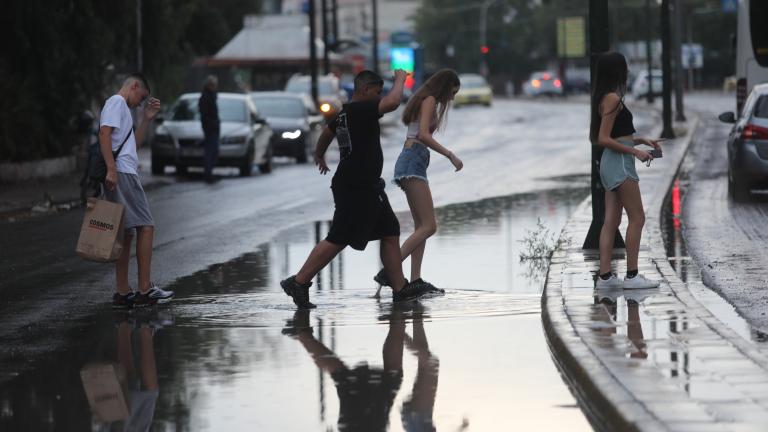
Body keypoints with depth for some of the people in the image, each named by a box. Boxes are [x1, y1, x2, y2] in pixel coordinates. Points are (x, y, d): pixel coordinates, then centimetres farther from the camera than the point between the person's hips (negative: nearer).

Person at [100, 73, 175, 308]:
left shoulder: (122, 107, 27)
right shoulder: (116, 102, -4)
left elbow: (132, 142, 32)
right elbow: (104, 134, -17)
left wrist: (147, 118, 24)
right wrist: (111, 169, -24)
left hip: (125, 175, 10)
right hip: (121, 174, -10)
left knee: (127, 233, 9)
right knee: (146, 227, -11)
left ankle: (123, 293, 10)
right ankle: (145, 290, -13)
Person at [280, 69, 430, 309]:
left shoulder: (345, 114, 15)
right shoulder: (360, 110, -15)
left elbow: (327, 132, 34)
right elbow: (392, 102, -29)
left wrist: (319, 156, 54)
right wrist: (400, 79, -9)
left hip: (367, 187, 11)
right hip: (356, 188, -11)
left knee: (390, 233, 11)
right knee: (338, 240, -9)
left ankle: (400, 288, 14)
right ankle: (298, 282, -5)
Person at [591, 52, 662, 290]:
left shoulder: (606, 98, 14)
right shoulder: (613, 98, -14)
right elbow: (604, 139, -18)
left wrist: (641, 140, 15)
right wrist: (635, 151, -16)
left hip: (612, 163, 9)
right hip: (619, 162, -9)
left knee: (611, 221, 7)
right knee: (637, 218, -5)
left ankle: (605, 275, 5)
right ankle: (632, 275, -4)